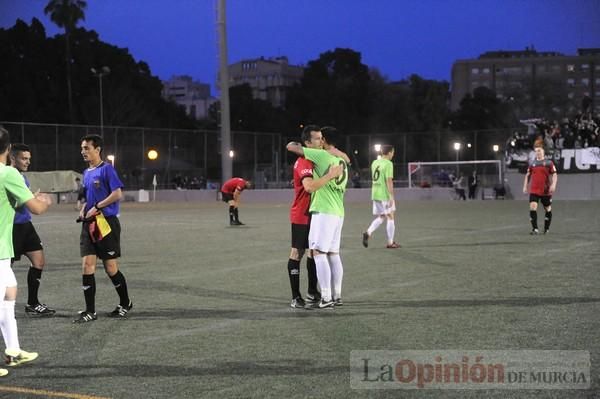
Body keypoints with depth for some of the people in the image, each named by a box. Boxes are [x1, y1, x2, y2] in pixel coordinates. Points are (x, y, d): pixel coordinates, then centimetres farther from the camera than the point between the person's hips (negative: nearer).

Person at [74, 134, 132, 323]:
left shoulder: (106, 169, -9)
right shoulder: (86, 173, 15)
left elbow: (117, 194, -16)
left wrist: (96, 207, -16)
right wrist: (83, 210, 5)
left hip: (106, 223, -7)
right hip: (89, 224, 7)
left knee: (110, 267, 0)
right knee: (87, 265, -2)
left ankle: (125, 303, 20)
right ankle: (90, 311, 2)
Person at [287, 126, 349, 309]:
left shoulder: (321, 155, -9)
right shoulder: (342, 159, 13)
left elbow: (291, 147, -6)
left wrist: (295, 144, 14)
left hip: (323, 212, -8)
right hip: (338, 213, 8)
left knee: (319, 252, -8)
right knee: (333, 254, 12)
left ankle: (326, 298, -13)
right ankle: (337, 296, 14)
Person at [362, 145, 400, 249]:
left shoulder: (374, 163, 11)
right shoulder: (388, 164, -13)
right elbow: (389, 181, -18)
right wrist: (392, 197, -18)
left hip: (375, 194, 7)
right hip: (385, 195, -7)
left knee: (380, 217, 16)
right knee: (390, 217, 5)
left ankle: (368, 232, -6)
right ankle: (390, 242, 9)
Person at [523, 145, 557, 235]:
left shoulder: (549, 163, -1)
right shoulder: (532, 164, 9)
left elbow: (554, 175, -4)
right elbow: (527, 175, 17)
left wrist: (553, 185, -18)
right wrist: (525, 187, 10)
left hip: (546, 191, -1)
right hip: (534, 191, 1)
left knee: (548, 210, 9)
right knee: (532, 208, -15)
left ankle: (546, 229, 24)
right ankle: (535, 229, -13)